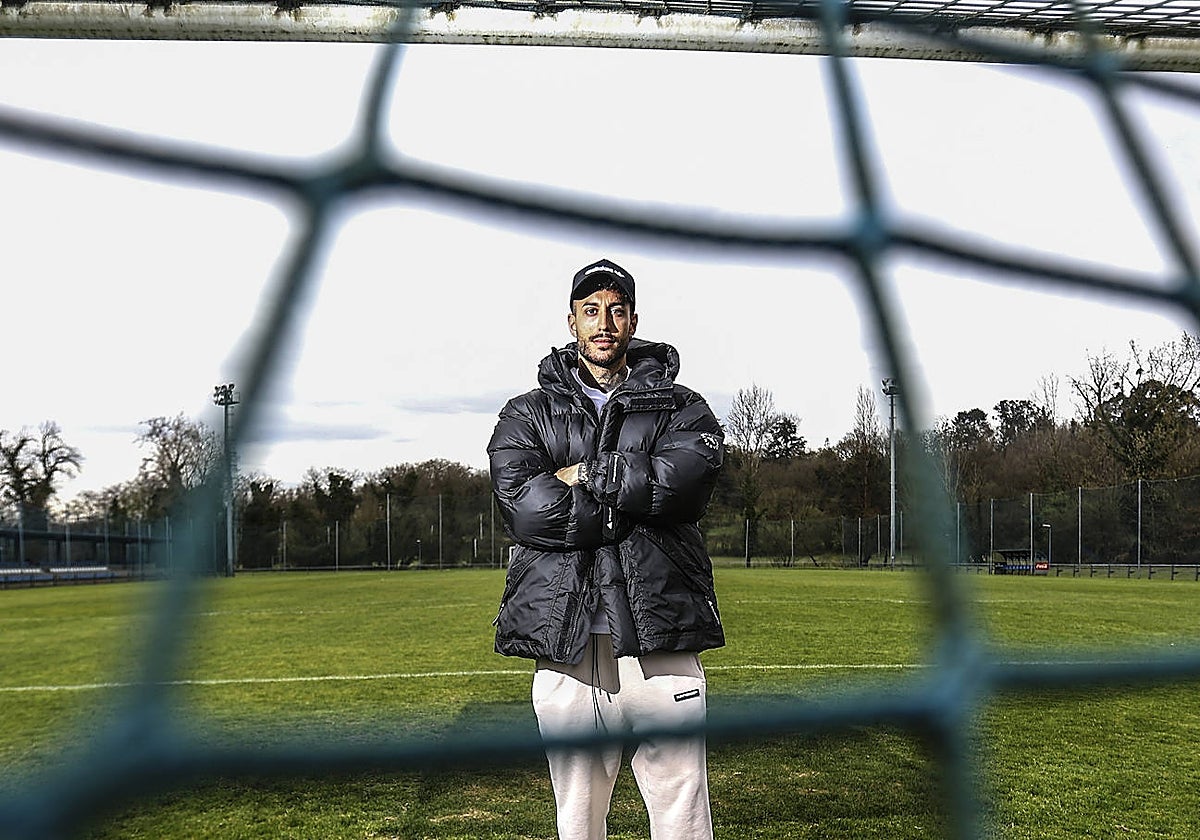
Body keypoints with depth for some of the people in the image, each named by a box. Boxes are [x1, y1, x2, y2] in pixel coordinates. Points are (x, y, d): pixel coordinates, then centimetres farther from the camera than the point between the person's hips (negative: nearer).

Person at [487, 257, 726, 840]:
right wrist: (635, 496, -7)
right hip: (565, 645, 1)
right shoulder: (527, 415, 13)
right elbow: (525, 509, -7)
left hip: (662, 648, 0)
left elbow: (685, 479, -10)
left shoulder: (681, 407, 13)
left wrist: (585, 476, -6)